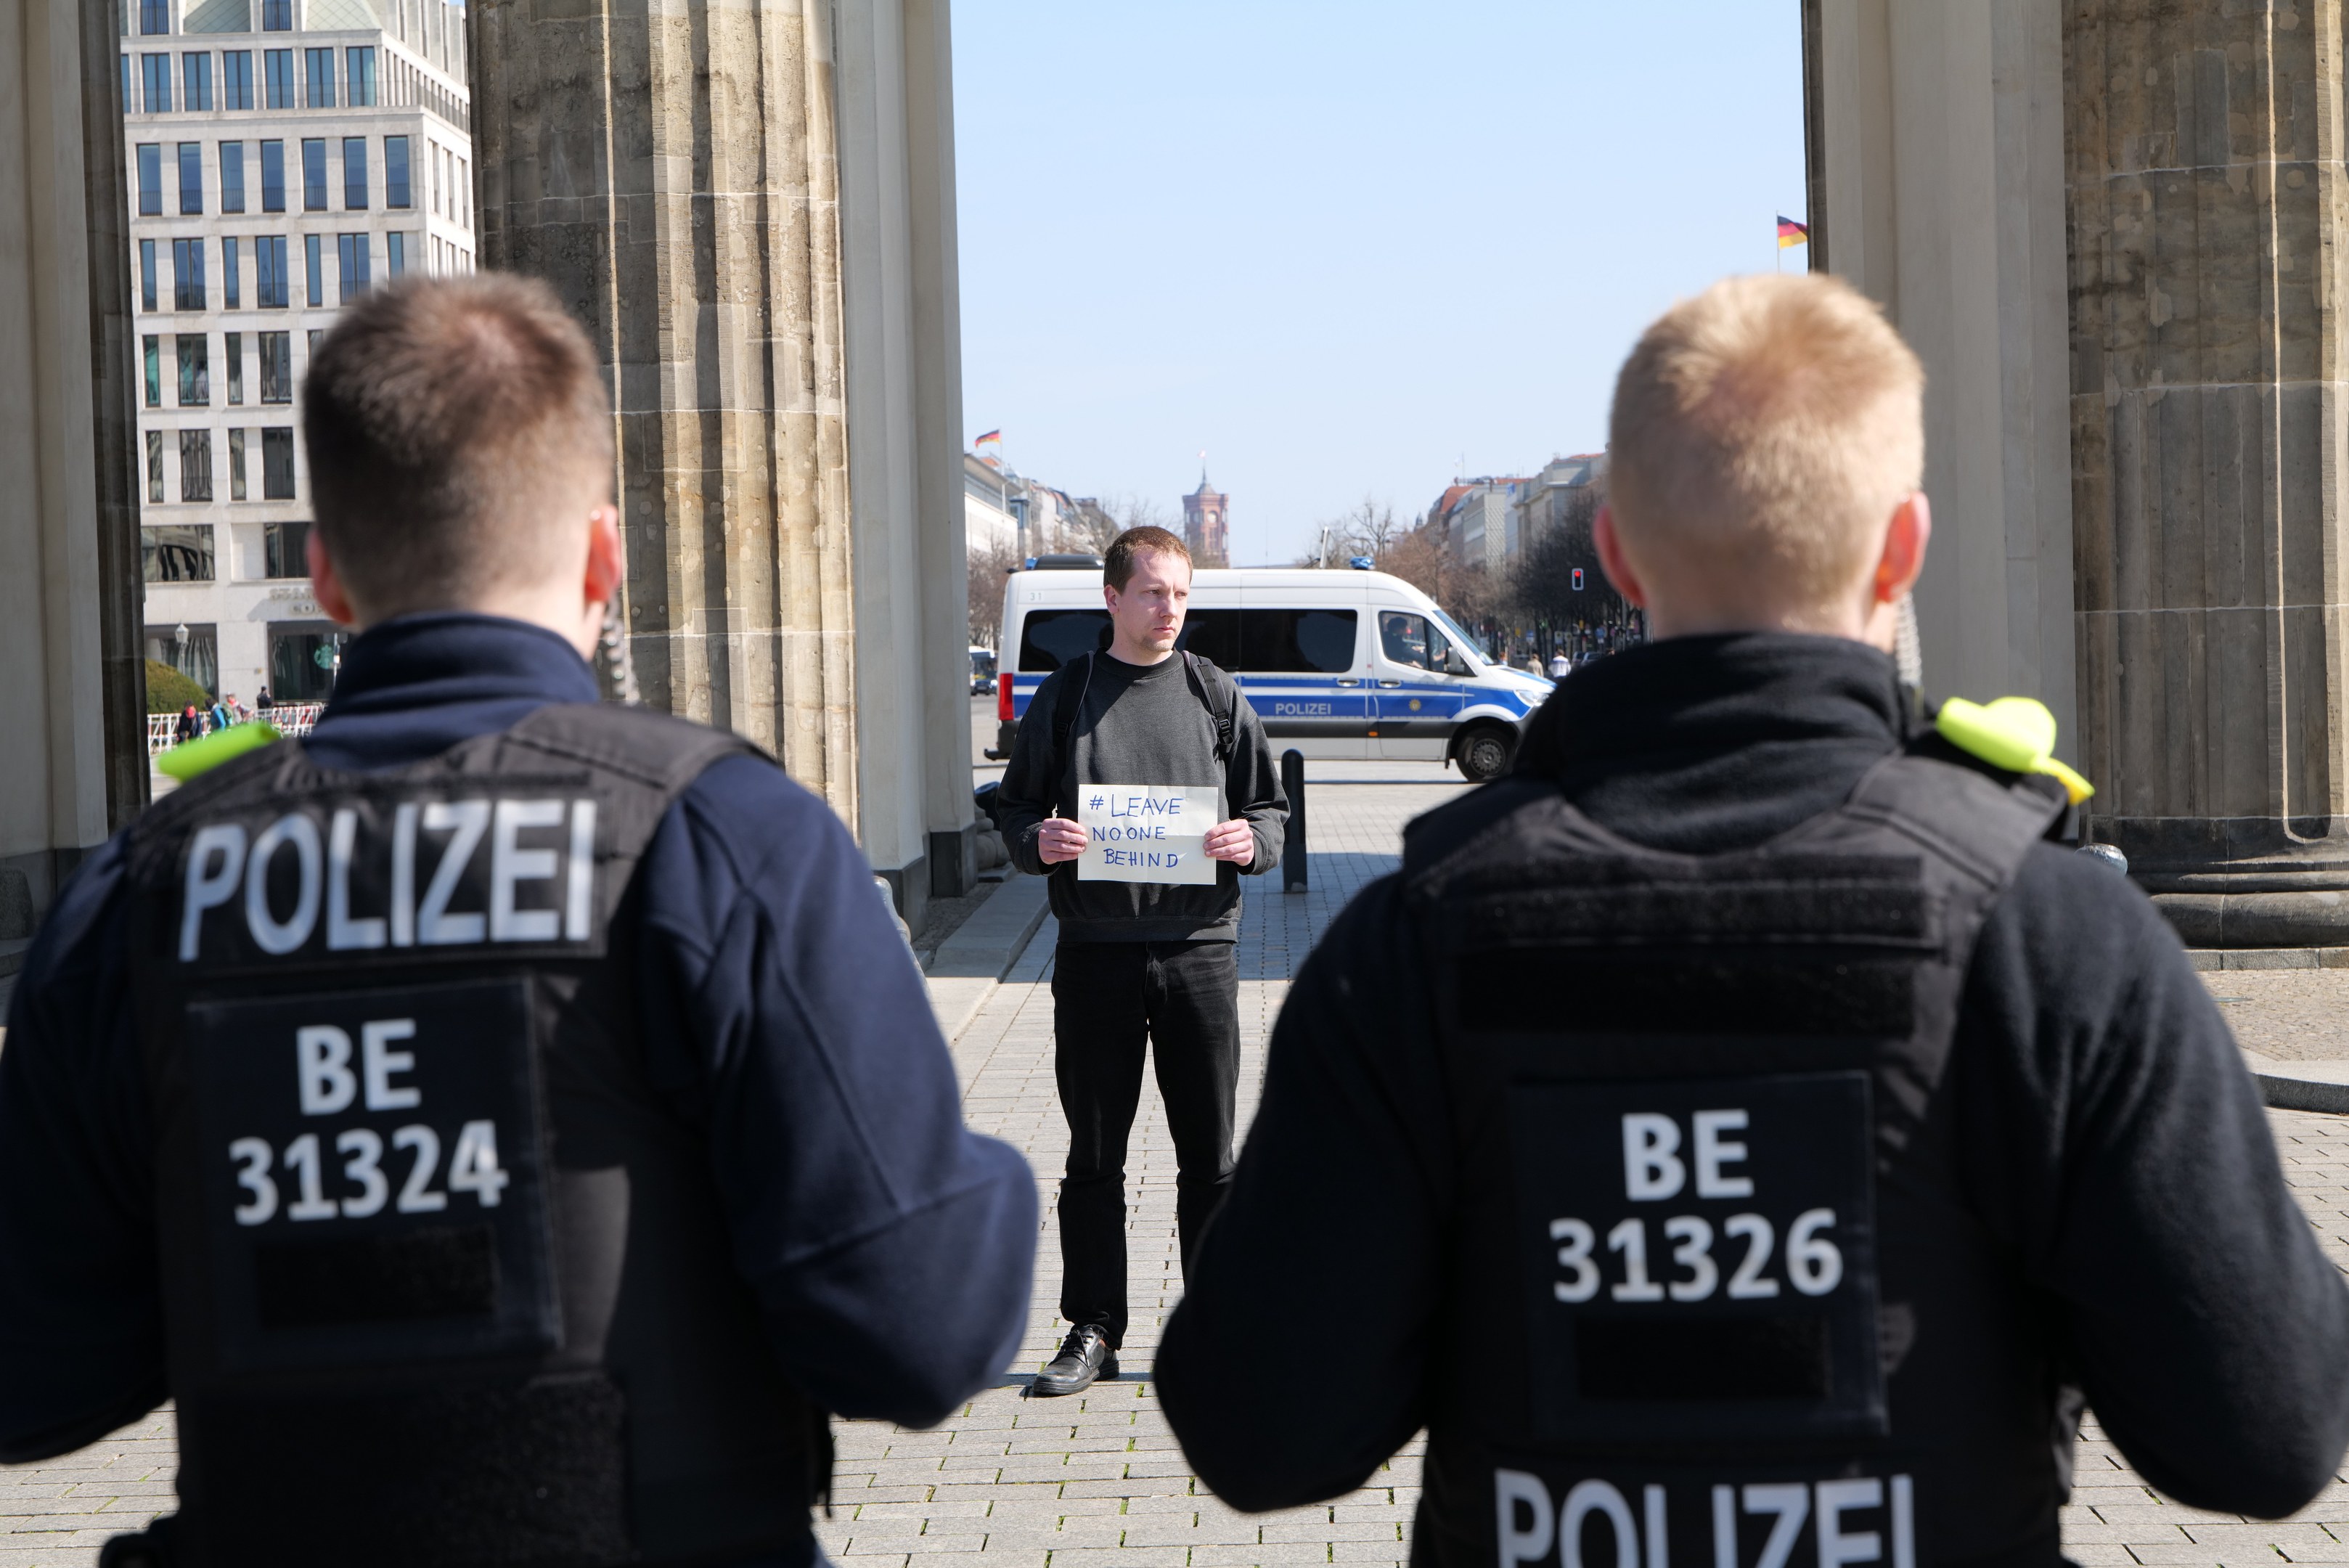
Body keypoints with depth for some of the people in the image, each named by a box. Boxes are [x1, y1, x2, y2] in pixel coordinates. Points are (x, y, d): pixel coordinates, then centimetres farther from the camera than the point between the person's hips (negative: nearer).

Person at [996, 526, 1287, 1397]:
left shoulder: (1217, 697, 8)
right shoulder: (1065, 697, 7)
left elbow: (1271, 809, 11)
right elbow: (1014, 809, 11)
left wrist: (1251, 841, -10)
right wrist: (1039, 842, -11)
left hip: (1197, 946, 0)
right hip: (1095, 951, 0)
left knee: (1210, 1155, 5)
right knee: (1094, 1154, 6)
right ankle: (1092, 1331, 15)